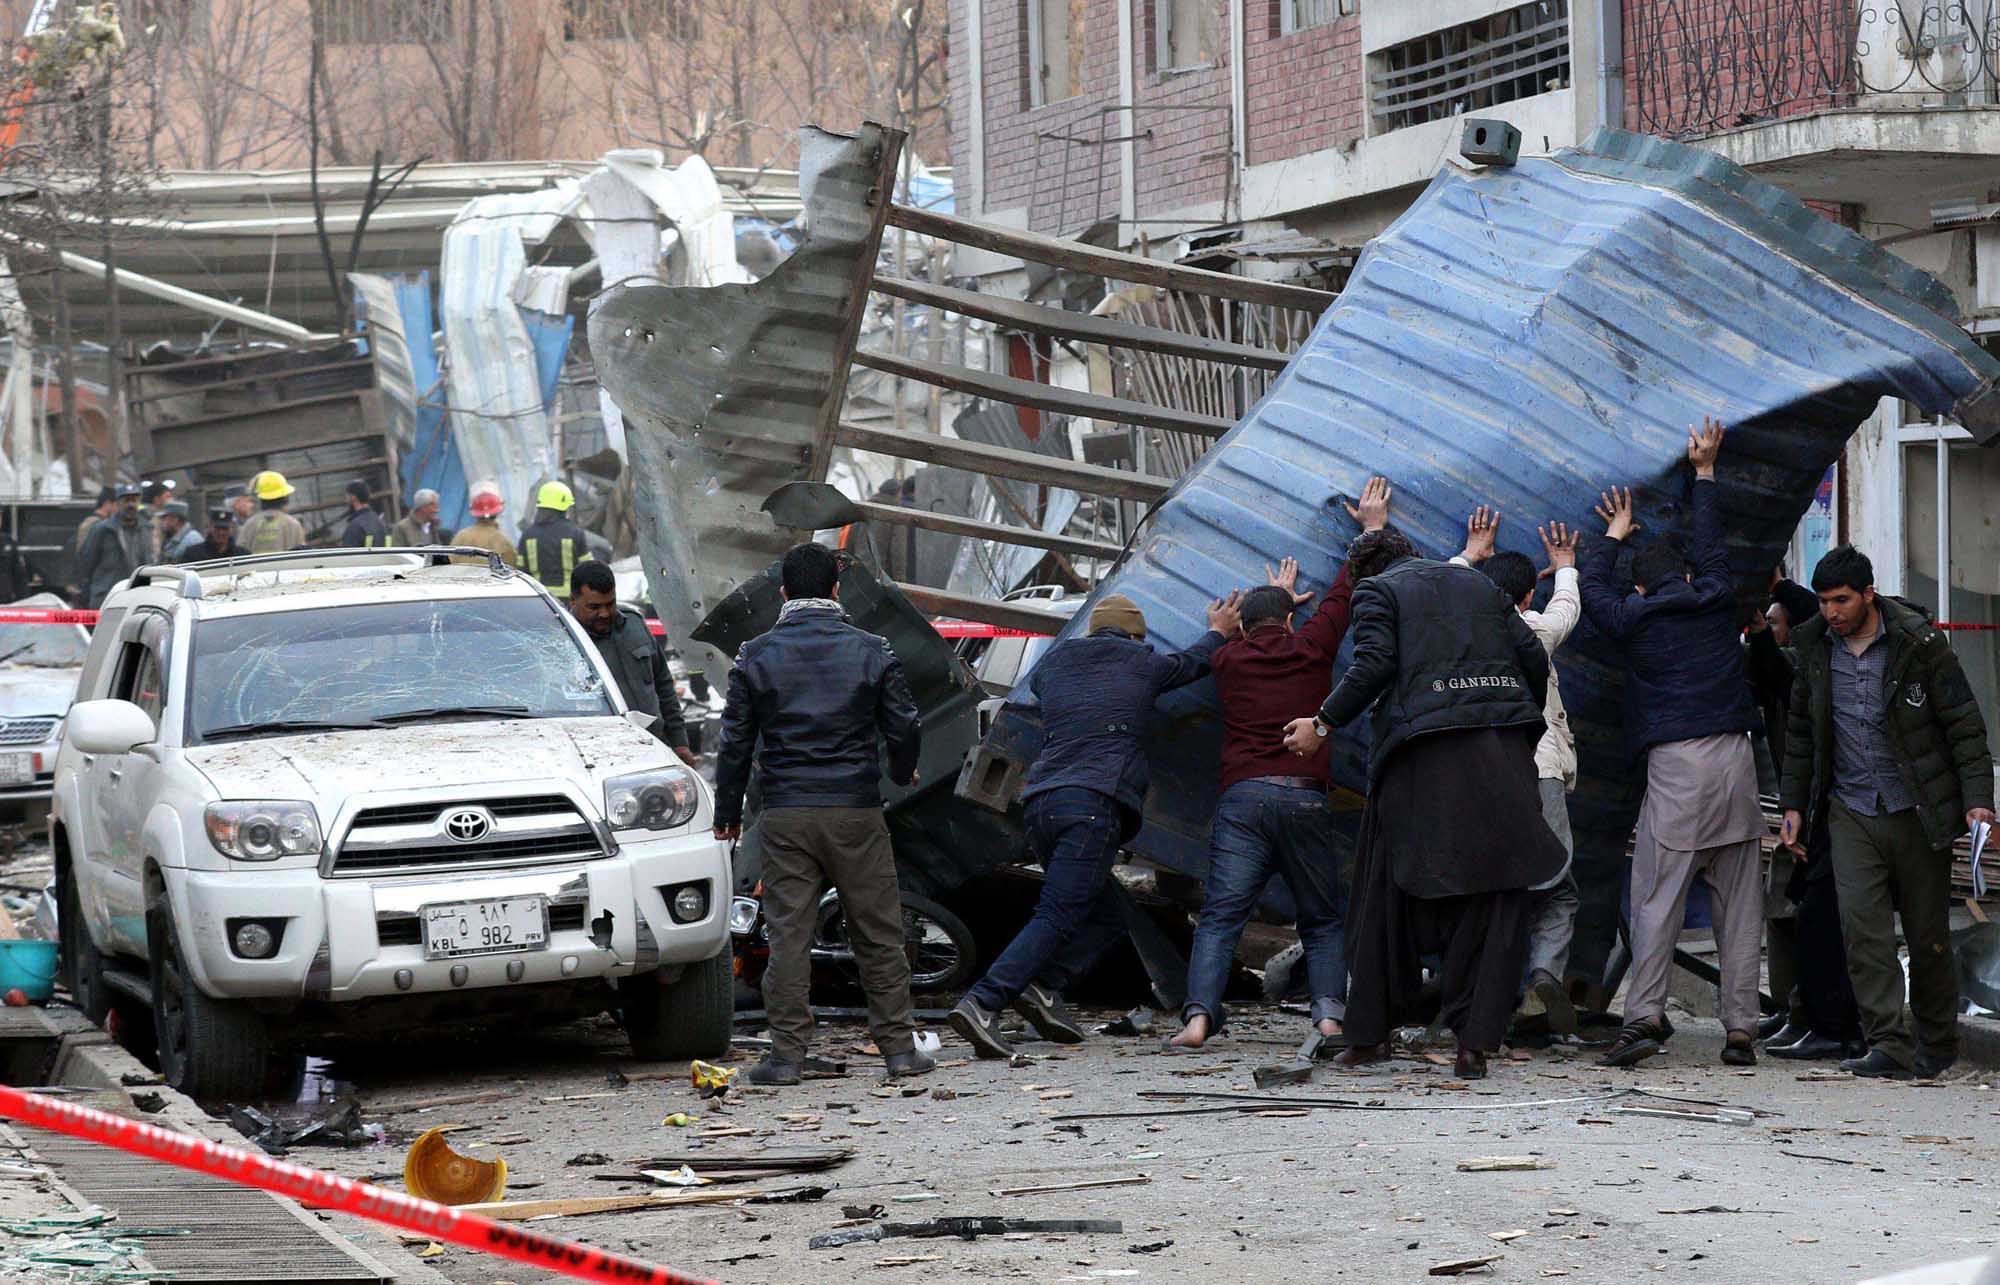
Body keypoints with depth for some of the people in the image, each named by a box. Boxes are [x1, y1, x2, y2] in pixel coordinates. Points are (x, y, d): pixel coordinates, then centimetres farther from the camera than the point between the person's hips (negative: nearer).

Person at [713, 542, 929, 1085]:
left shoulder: (756, 655, 0)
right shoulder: (872, 652, 0)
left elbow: (736, 740, 2)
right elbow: (905, 728, 4)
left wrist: (727, 812, 13)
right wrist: (902, 772, 26)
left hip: (785, 815, 0)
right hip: (857, 813, 0)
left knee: (788, 933, 2)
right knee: (879, 933, 8)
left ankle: (788, 1054, -1)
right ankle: (898, 1045, 9)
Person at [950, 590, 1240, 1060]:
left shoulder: (1055, 662, 22)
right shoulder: (1140, 664, 12)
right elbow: (1191, 664, 32)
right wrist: (1218, 632, 54)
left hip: (1041, 803, 6)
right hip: (1094, 803, -6)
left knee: (1105, 917, 16)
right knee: (1056, 917, -13)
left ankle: (1043, 986, -5)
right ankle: (982, 1003, -27)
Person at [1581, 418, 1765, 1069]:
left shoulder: (1634, 619, 6)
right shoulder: (1717, 600, 12)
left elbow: (1594, 588, 26)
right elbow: (1712, 547, 30)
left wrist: (1615, 533, 41)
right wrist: (1704, 472, 42)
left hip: (1675, 766, -3)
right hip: (1735, 756, 3)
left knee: (1657, 898, -5)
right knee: (1738, 902, 3)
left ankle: (1644, 1014, -17)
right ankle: (1741, 1027, 1)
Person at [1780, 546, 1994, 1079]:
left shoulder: (1919, 641, -9)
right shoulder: (1814, 647, 4)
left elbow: (1964, 724, -5)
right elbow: (1801, 730, 17)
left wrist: (1978, 799, -13)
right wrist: (1794, 803, 14)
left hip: (1917, 810, -3)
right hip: (1851, 810, 3)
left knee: (1928, 934, 5)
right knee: (1862, 926, -12)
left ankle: (1936, 1041, 23)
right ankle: (1889, 1045, -13)